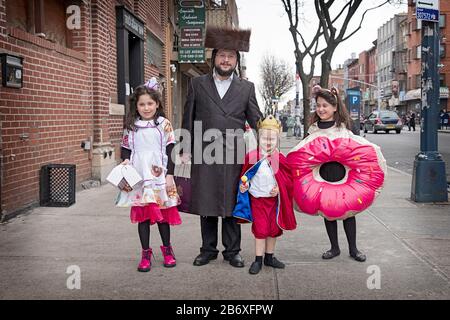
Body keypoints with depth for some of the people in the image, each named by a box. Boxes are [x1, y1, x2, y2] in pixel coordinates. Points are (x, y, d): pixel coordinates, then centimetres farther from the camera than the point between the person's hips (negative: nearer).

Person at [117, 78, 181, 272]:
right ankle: (146, 254, 15)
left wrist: (170, 175, -5)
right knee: (142, 214, 5)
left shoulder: (164, 124, 1)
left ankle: (167, 249, 25)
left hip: (160, 176, -1)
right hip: (139, 178, 1)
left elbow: (170, 151, 0)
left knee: (162, 213, 7)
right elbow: (125, 149, 12)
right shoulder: (131, 126, 6)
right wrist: (126, 161, -9)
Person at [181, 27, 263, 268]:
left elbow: (255, 120, 8)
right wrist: (186, 149, 3)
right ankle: (208, 250, 20)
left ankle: (232, 251, 17)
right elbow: (188, 119, 9)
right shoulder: (198, 84, 10)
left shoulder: (246, 88, 10)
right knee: (206, 204, 7)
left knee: (231, 204, 5)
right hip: (204, 155, 1)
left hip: (233, 156, 0)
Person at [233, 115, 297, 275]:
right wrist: (243, 185, -10)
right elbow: (244, 175, 6)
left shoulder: (280, 159, -4)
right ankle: (258, 260, 9)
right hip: (257, 199, -2)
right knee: (260, 229, 0)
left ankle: (269, 257, 28)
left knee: (273, 229, 12)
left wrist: (279, 189, -13)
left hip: (274, 199, 2)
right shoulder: (251, 157, -6)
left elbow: (288, 179, 1)